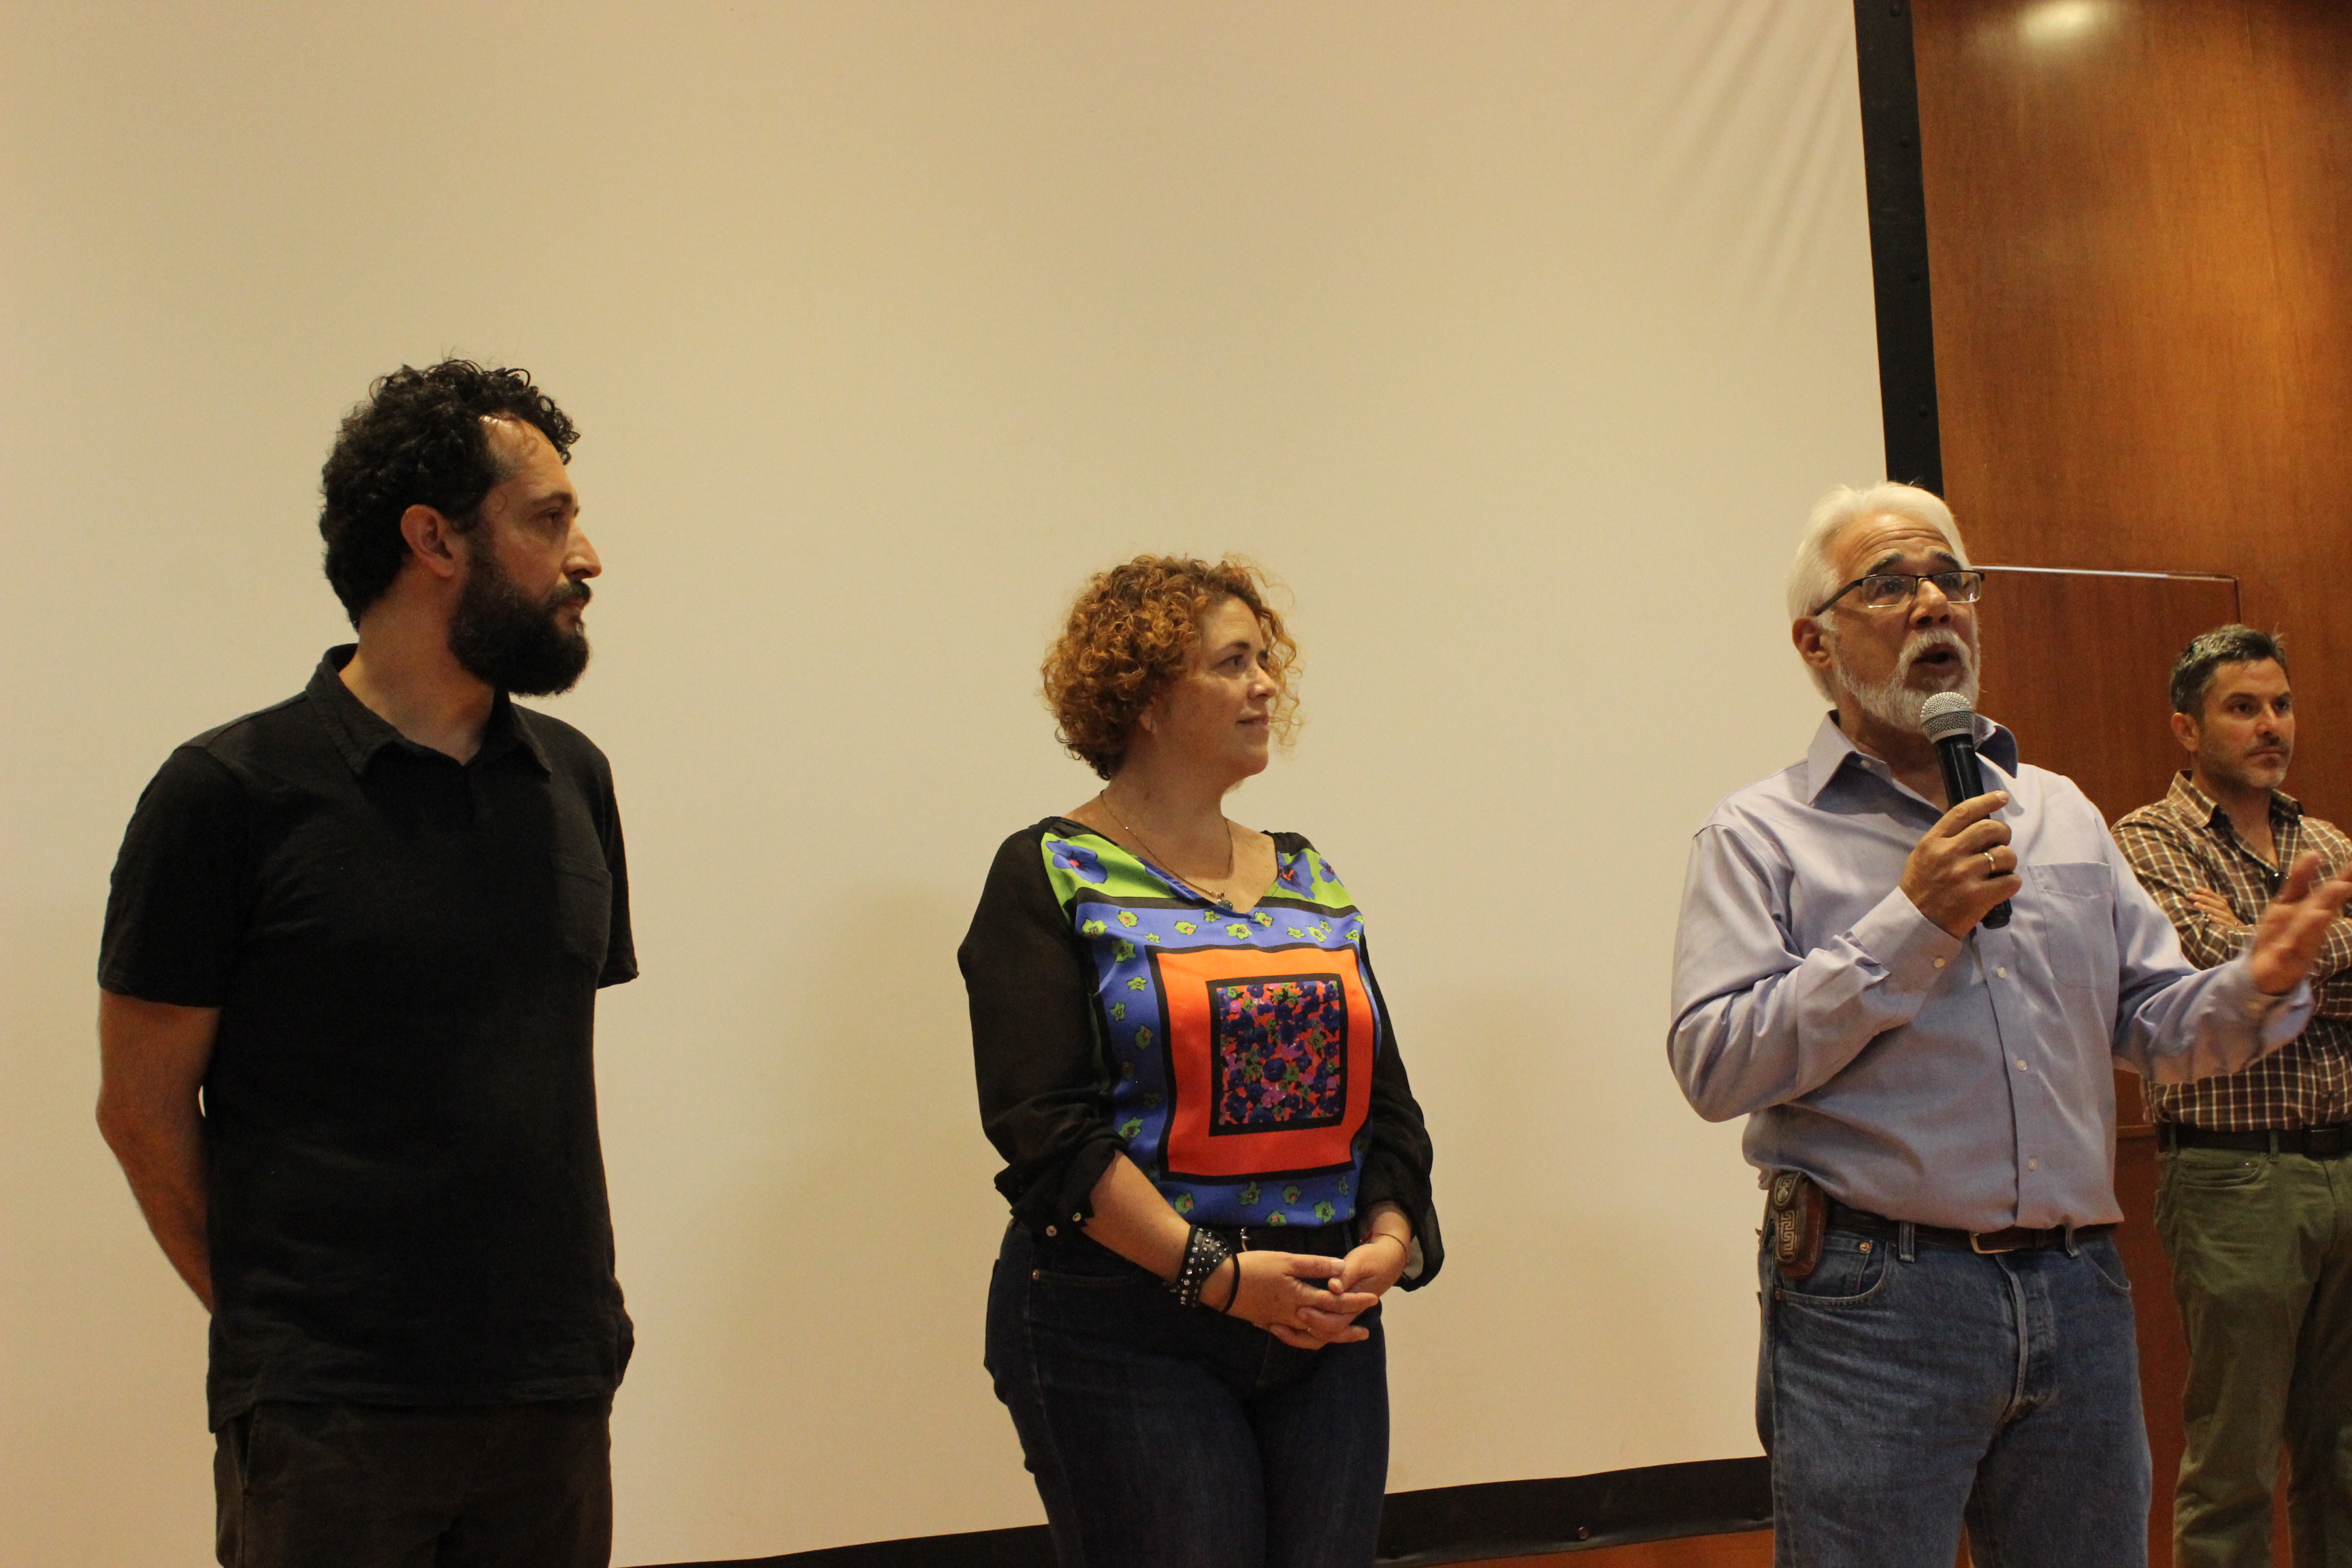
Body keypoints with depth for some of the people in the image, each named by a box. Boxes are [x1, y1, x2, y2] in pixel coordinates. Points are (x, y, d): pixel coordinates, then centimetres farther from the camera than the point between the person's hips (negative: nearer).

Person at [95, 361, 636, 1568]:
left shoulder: (574, 779, 8)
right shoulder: (229, 793, -7)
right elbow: (143, 1106, -2)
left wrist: (554, 1312, 7)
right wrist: (275, 1316, 3)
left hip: (561, 1394, 5)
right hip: (332, 1420, -4)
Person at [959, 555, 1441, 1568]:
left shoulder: (1311, 882, 14)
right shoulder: (1053, 879, -3)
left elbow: (1386, 1100, 14)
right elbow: (1045, 1124, -13)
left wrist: (1389, 1238, -6)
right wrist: (1220, 1274, -18)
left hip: (1324, 1328, 6)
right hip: (1124, 1333, -5)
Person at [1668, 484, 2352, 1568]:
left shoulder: (2059, 812, 15)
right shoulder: (1761, 836, -1)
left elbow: (2156, 1028, 14)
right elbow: (1714, 1068, -13)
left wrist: (2254, 988, -8)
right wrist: (1910, 926, -15)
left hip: (2078, 1300, 5)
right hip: (1872, 1303, -5)